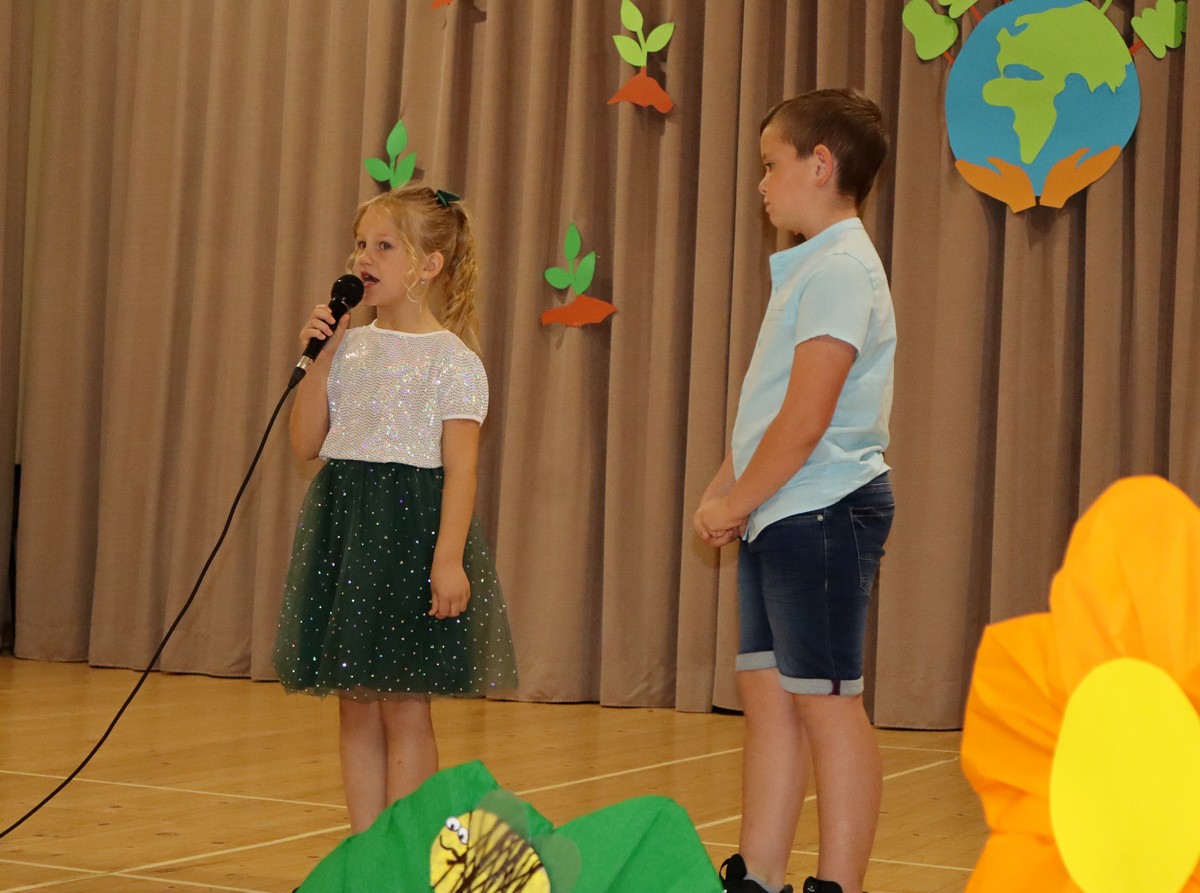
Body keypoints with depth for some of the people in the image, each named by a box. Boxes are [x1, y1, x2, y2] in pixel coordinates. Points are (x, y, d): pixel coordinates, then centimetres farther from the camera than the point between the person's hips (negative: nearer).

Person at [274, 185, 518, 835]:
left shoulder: (453, 360, -6)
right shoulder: (349, 346, 11)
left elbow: (460, 468, -11)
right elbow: (306, 443, 9)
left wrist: (449, 558, -20)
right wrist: (319, 359, 0)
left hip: (412, 524, -6)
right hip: (342, 521, 6)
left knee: (403, 705, -2)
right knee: (355, 704, 9)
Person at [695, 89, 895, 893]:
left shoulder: (841, 269, -14)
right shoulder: (810, 267, 18)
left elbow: (805, 420, -20)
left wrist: (738, 501, -10)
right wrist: (725, 490, 10)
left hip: (821, 513, -10)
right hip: (778, 517, 10)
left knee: (826, 701, -4)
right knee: (768, 692, 12)